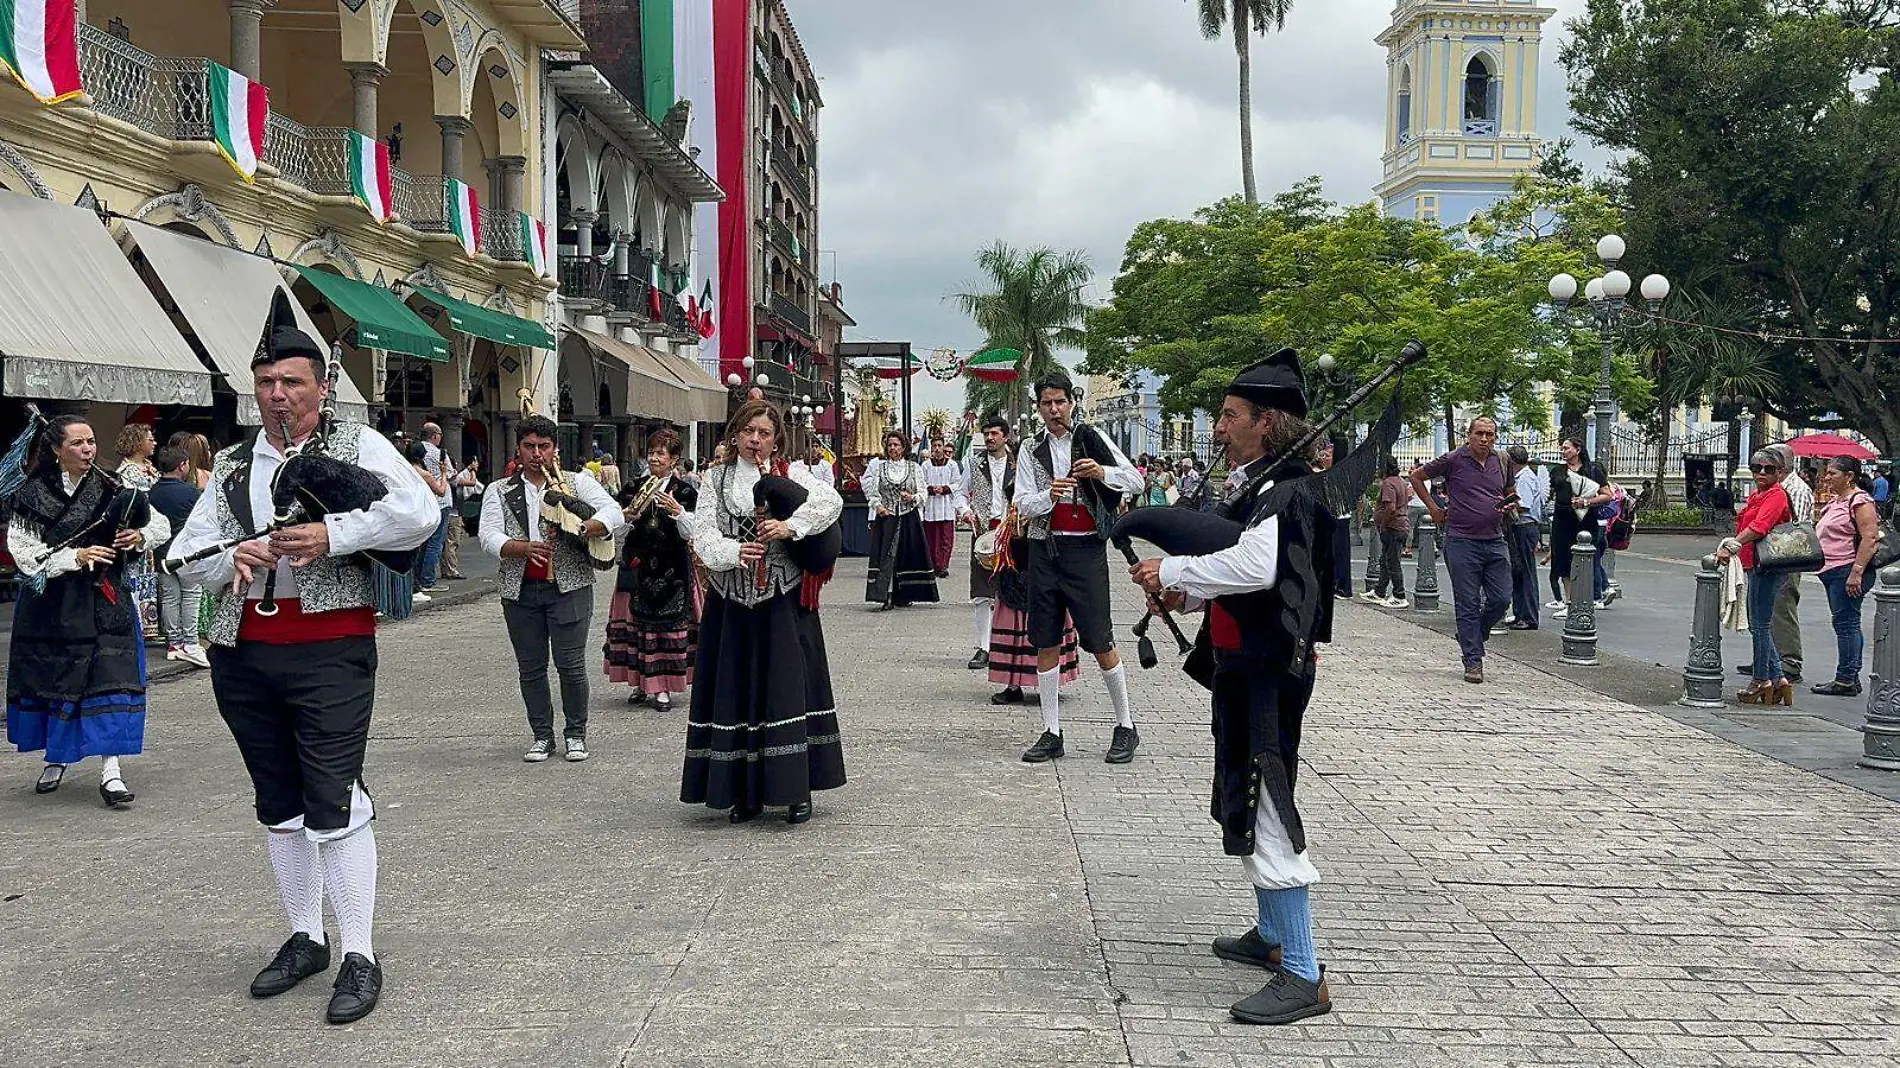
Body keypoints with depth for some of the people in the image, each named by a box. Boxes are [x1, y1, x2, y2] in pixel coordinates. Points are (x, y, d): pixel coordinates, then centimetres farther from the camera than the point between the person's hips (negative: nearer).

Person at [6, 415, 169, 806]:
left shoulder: (111, 490, 3)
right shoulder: (33, 494, -1)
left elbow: (162, 525, 10)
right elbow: (24, 552, -8)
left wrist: (140, 535, -11)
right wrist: (76, 557, -19)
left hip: (104, 599, 0)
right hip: (50, 603, 0)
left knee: (110, 676, -10)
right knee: (51, 677, 10)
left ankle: (111, 769, -10)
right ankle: (56, 757, 30)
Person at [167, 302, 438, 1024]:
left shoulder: (359, 445, 0)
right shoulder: (231, 465, 15)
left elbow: (419, 513, -14)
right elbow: (187, 552, 13)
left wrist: (331, 534, -20)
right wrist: (231, 560, -9)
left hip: (330, 651, -5)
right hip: (242, 653, 6)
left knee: (334, 803, -9)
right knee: (278, 803, 14)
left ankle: (360, 958, 0)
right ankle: (304, 937, 27)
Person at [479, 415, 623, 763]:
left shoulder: (577, 482, 7)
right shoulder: (499, 491, 11)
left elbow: (614, 513, -7)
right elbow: (489, 535, -3)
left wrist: (581, 529, -25)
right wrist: (522, 547, -22)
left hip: (568, 587, -2)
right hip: (520, 591, 2)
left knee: (571, 665, -2)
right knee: (530, 668, 8)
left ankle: (575, 734, 14)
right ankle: (542, 736, 20)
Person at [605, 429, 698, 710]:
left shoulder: (685, 492, 1)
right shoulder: (633, 489, 10)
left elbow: (689, 533, -9)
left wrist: (677, 511, -25)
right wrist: (627, 516, -12)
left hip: (671, 569, -3)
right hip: (637, 567, 3)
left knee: (668, 623, -2)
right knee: (636, 622, 4)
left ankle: (664, 687, 6)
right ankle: (641, 683, 15)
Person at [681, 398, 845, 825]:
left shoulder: (790, 475, 5)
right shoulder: (715, 479, 9)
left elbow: (831, 501, -13)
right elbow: (704, 535, -3)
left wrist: (791, 526, -24)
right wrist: (735, 553, -21)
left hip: (784, 601, -2)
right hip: (731, 601, 2)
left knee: (788, 686, -4)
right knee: (735, 689, 4)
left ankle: (797, 789, 3)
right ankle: (745, 791, 13)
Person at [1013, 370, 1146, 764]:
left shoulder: (1092, 438, 2)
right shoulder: (1031, 449, 10)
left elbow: (1135, 482, 0)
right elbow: (1023, 505, 2)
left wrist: (1102, 472, -19)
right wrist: (1049, 495, -18)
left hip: (1086, 548, -3)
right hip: (1045, 548, 3)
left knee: (1100, 642, -4)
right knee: (1046, 643, 5)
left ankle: (1126, 726, 11)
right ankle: (1052, 732, 14)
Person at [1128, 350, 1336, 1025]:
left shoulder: (1282, 488, -17)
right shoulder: (1254, 484, 14)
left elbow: (1256, 567, -33)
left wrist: (1171, 572, -22)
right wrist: (1187, 589, 4)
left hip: (1269, 670, -11)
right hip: (1246, 662, 11)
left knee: (1263, 814, -11)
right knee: (1246, 805, 20)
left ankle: (1304, 976, -6)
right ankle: (1273, 936, 34)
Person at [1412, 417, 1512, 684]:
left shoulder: (1501, 462, 9)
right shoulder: (1453, 460, -5)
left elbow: (1509, 491, 27)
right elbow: (1416, 476, 6)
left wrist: (1507, 504, 3)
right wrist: (1433, 508, 4)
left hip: (1495, 542, 5)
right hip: (1462, 543, -4)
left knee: (1501, 600, 2)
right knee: (1468, 604, -1)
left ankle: (1469, 638, 27)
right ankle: (1473, 661, 6)